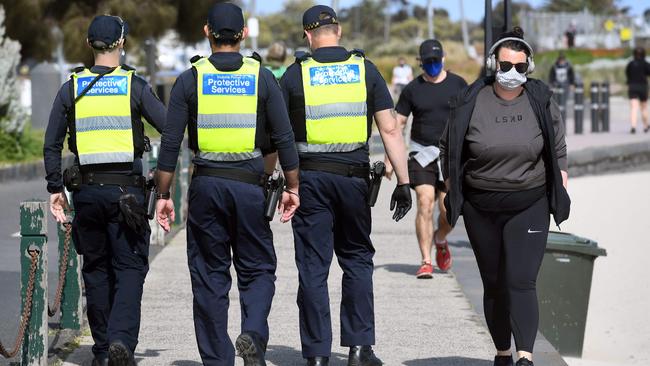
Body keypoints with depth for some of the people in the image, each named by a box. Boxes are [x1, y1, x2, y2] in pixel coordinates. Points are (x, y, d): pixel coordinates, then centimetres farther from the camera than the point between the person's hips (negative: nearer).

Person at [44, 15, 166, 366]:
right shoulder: (134, 86, -3)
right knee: (129, 267, 0)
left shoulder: (71, 89, 5)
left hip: (86, 189, 3)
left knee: (96, 268, 13)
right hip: (126, 189, -3)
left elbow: (51, 145, 5)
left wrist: (55, 188, 10)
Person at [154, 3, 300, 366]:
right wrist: (293, 188, 10)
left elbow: (171, 143, -2)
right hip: (249, 186, 0)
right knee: (258, 269, 11)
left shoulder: (190, 80, 1)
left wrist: (164, 195, 5)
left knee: (210, 276, 8)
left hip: (206, 186, 0)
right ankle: (253, 334, -14)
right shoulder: (262, 77, 1)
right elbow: (284, 138, 0)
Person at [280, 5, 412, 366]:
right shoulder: (365, 70, 2)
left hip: (310, 177, -1)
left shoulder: (295, 74, 0)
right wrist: (403, 182, 0)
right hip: (353, 176, 1)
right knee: (357, 259, 15)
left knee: (313, 268, 3)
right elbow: (390, 130, -1)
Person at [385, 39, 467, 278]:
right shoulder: (412, 89, 4)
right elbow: (397, 124, 7)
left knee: (448, 209, -4)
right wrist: (389, 159, 1)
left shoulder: (458, 85, 5)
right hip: (421, 154, -1)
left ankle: (440, 240, 30)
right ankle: (426, 262, -9)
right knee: (425, 204, -13)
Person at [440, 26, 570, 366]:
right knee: (494, 284, 10)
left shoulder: (541, 102, -1)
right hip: (481, 208, 1)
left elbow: (558, 151, 9)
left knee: (521, 282, -13)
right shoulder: (471, 103, -3)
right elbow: (448, 149, 7)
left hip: (529, 206, -1)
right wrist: (452, 193, 5)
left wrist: (562, 194, 5)